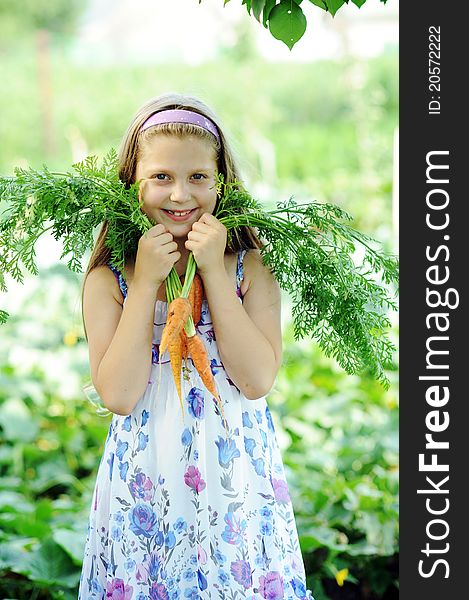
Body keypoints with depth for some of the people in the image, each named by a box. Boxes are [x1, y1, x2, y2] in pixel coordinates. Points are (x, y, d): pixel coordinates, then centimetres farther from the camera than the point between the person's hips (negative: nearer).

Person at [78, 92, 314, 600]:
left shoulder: (250, 267, -3)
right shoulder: (108, 278, -4)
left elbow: (257, 380, -13)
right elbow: (118, 396, -13)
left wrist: (214, 273, -16)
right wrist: (146, 282, -16)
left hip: (236, 479, 0)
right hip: (144, 489, 0)